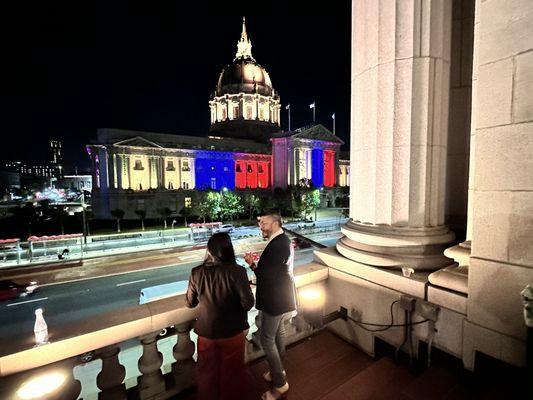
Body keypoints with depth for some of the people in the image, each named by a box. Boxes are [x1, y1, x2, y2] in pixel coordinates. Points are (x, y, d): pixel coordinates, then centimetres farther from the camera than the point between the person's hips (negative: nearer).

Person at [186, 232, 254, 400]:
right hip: (232, 331, -2)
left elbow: (190, 303, -2)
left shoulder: (196, 273, -16)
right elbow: (248, 303, -21)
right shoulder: (236, 271, -25)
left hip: (206, 331, 2)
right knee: (232, 369, 26)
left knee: (208, 370, 28)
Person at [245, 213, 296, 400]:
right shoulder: (282, 240, 3)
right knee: (278, 333, 23)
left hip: (275, 299, -10)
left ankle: (279, 384, 20)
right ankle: (278, 370, 43)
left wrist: (252, 265, -14)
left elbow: (267, 276, -27)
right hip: (280, 295, 10)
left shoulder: (277, 245, -28)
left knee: (266, 338, 4)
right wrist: (260, 261, -5)